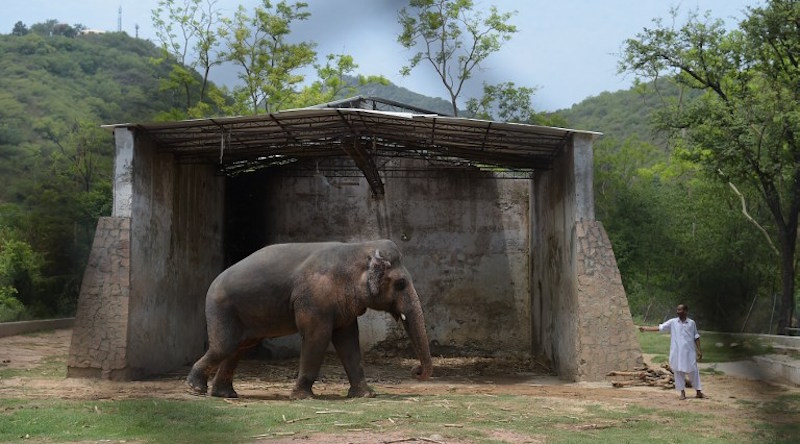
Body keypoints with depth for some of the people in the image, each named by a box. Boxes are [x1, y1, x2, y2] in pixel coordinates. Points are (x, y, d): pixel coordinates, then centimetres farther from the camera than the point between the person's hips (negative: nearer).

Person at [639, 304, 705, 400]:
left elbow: (696, 337, 8)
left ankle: (699, 391, 10)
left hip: (689, 352, -1)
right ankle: (682, 392, 11)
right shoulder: (673, 322, 2)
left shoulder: (691, 323, 3)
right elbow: (660, 328, -1)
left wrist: (699, 350, 4)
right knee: (678, 371, 2)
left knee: (693, 370, 2)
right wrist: (646, 329, -9)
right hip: (677, 352, 1)